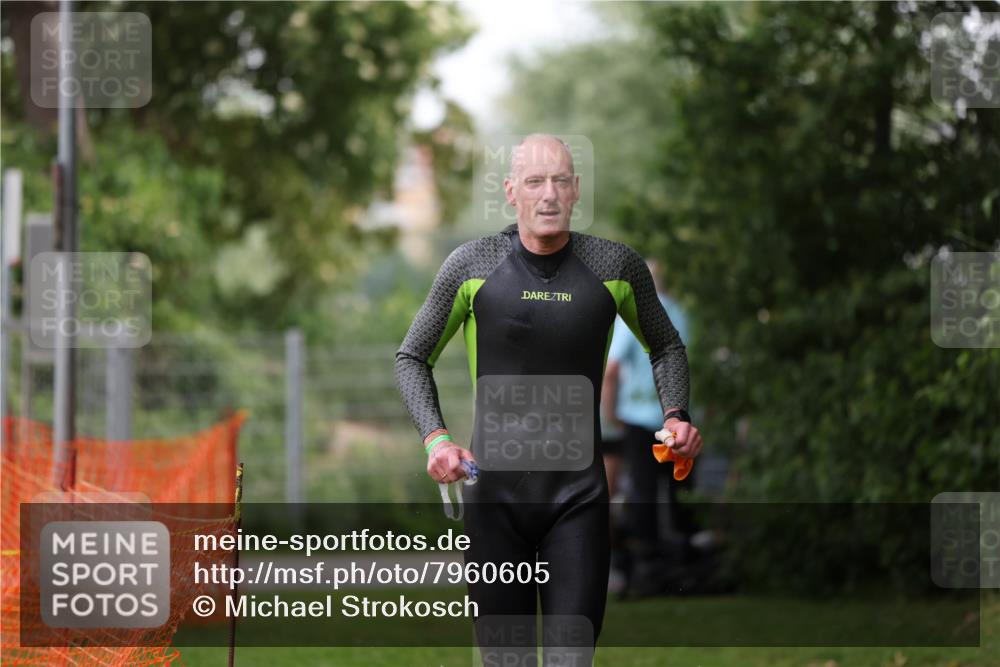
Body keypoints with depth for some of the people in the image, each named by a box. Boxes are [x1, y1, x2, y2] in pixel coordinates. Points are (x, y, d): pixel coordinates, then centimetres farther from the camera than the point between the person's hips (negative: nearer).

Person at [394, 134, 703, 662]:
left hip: (578, 496, 0)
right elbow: (412, 357, 9)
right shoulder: (471, 266, -2)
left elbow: (665, 345, 19)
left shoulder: (617, 266, 1)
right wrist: (435, 438, -7)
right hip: (494, 491, 0)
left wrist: (675, 415, 1)